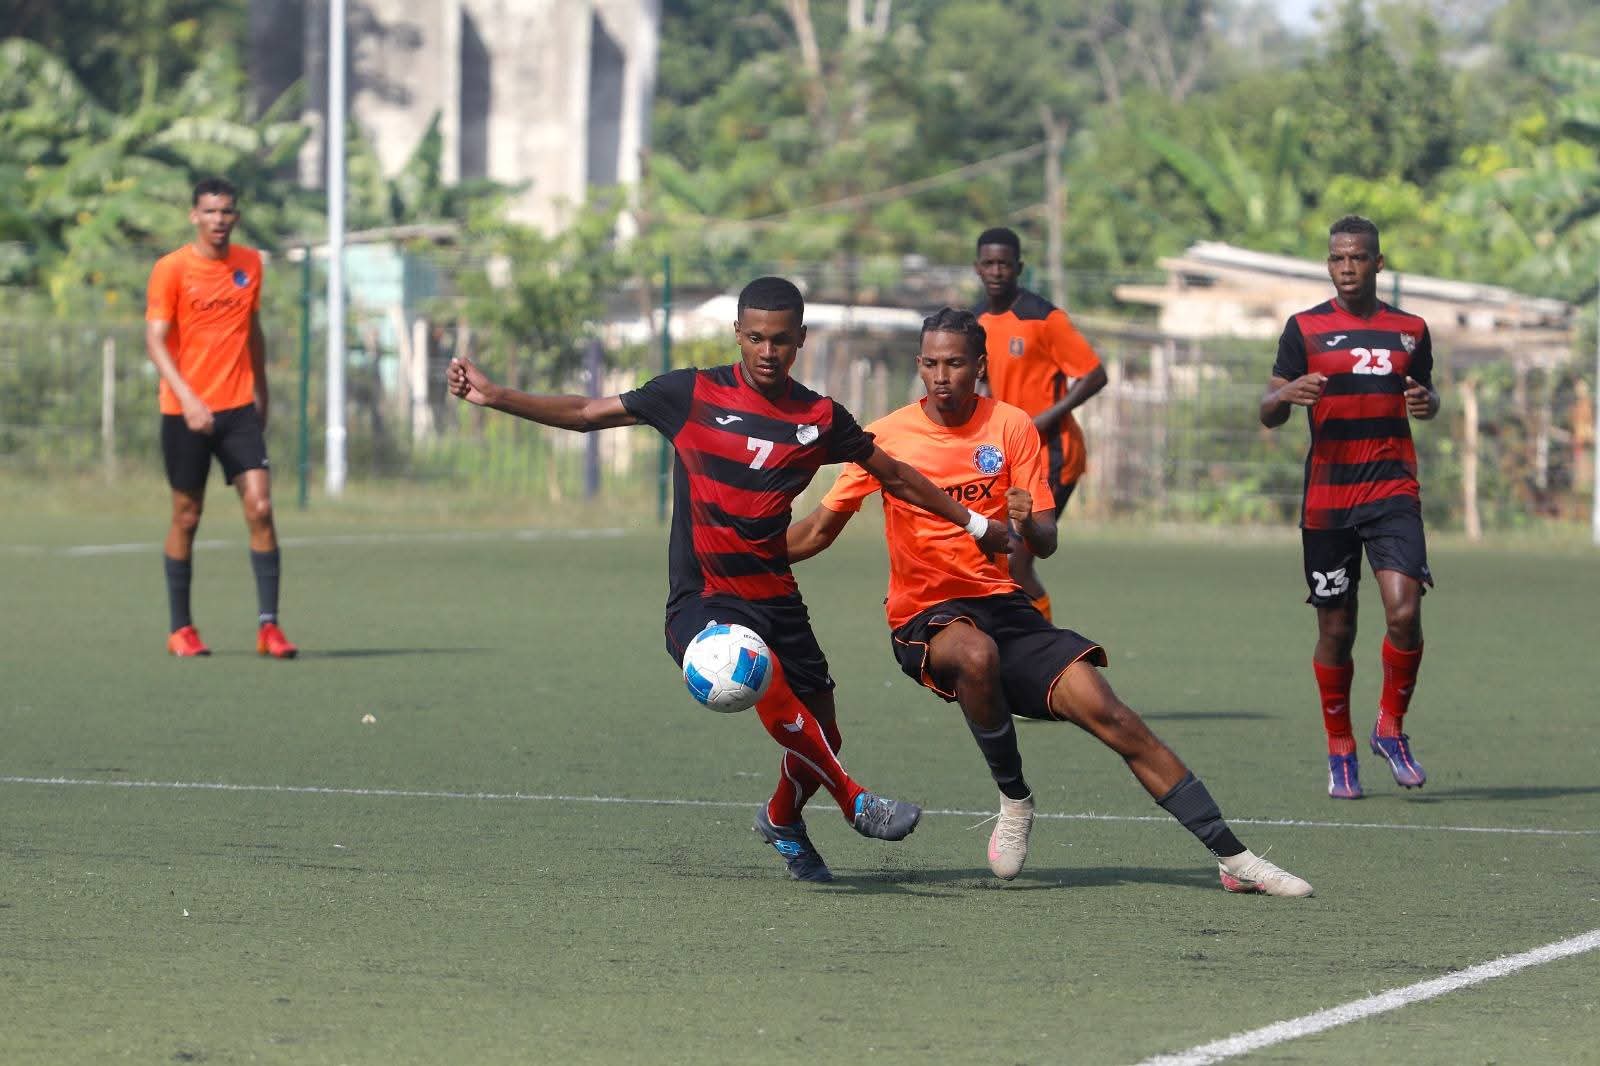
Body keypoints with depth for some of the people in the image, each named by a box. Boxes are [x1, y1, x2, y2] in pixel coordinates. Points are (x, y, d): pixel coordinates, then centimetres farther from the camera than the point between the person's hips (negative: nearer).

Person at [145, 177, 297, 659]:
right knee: (187, 517, 6)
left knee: (260, 509, -10)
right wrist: (187, 399, -23)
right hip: (185, 412, -3)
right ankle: (180, 628, 18)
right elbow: (155, 340, -12)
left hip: (239, 408, 3)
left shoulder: (249, 263, 8)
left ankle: (268, 625, -8)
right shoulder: (171, 269, -6)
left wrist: (260, 394, 21)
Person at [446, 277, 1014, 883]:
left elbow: (895, 476, 19)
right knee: (765, 674, -35)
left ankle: (781, 821, 41)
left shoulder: (820, 419, 4)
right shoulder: (692, 395, -3)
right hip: (703, 600, -4)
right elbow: (587, 414, 4)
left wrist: (973, 524, 23)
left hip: (775, 599, 4)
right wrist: (493, 396, -3)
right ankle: (854, 804, -26)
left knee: (821, 738, 6)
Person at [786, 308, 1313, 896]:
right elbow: (818, 530, 2)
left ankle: (1233, 856, -10)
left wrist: (1029, 525, -23)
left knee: (1104, 709, -14)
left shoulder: (1012, 427, 1)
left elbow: (1047, 544, 0)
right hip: (925, 619, -2)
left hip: (1003, 604, 2)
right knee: (977, 652, -39)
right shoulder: (886, 437, -2)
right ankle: (1014, 802, -16)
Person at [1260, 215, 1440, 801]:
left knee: (1404, 611, -17)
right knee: (1336, 630, 4)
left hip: (1393, 492, 1)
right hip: (1326, 499, -1)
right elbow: (1268, 415, 4)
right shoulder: (1304, 328, 4)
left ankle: (1391, 727, 4)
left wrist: (1426, 401, 0)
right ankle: (1340, 751, 19)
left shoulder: (1411, 330, 9)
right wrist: (1288, 394, -20)